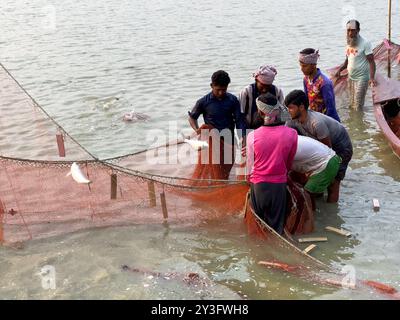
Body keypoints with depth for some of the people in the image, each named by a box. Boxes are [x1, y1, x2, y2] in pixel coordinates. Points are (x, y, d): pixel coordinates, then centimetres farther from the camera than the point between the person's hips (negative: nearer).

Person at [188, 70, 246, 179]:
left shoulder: (233, 100, 1)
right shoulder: (204, 102, -4)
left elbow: (239, 121, 1)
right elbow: (192, 117, 9)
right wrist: (197, 130, -9)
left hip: (229, 141, 3)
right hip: (213, 142, -3)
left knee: (226, 174, 9)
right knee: (219, 177, -7)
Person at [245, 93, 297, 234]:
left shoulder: (252, 135, -11)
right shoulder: (292, 134, -8)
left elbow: (250, 167, -2)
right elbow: (289, 164, 6)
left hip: (258, 185, 0)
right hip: (279, 186, 0)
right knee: (276, 229, 11)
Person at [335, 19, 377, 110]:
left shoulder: (365, 43, -14)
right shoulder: (349, 43, 7)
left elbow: (371, 61, -17)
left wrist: (372, 77, -30)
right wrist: (339, 70, 3)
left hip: (361, 78, -7)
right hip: (351, 77, 7)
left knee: (358, 106, -6)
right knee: (352, 104, 14)